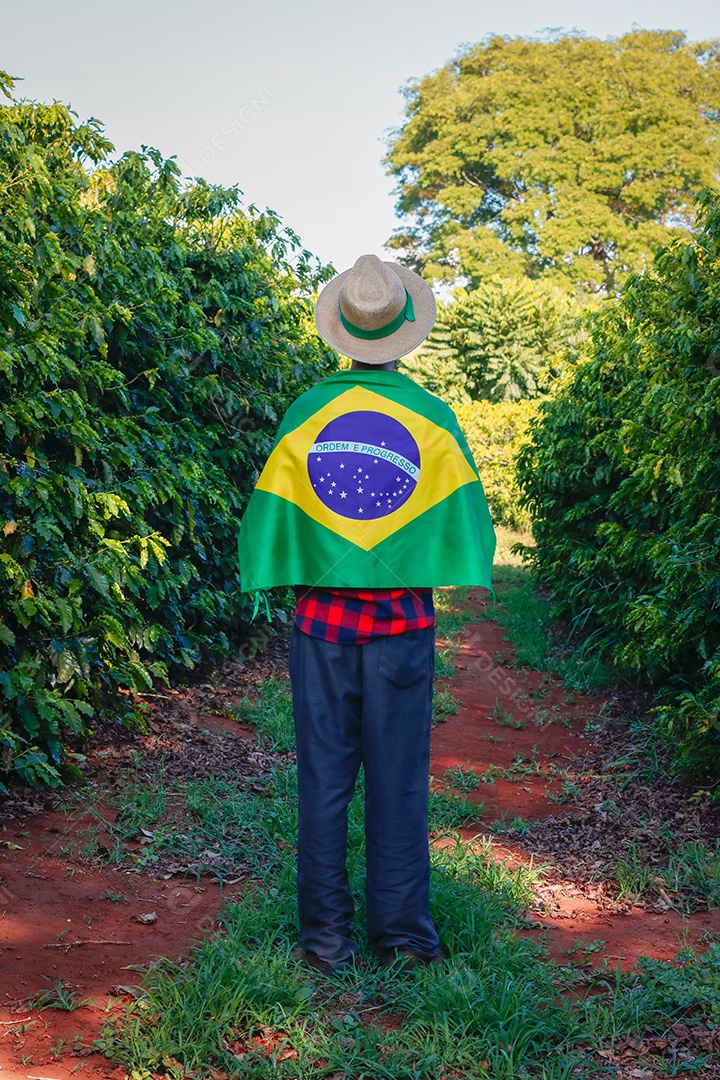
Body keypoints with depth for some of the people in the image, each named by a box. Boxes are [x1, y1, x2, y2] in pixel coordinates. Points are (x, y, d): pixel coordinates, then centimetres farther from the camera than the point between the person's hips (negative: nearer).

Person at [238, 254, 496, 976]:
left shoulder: (304, 414, -1)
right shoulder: (433, 418, -3)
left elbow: (268, 517, 4)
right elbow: (466, 519, 2)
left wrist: (262, 592, 15)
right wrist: (471, 598, 14)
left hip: (321, 620, 1)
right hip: (403, 622, -1)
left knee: (322, 781, 7)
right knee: (398, 783, 6)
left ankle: (325, 939, 13)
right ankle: (401, 936, 14)